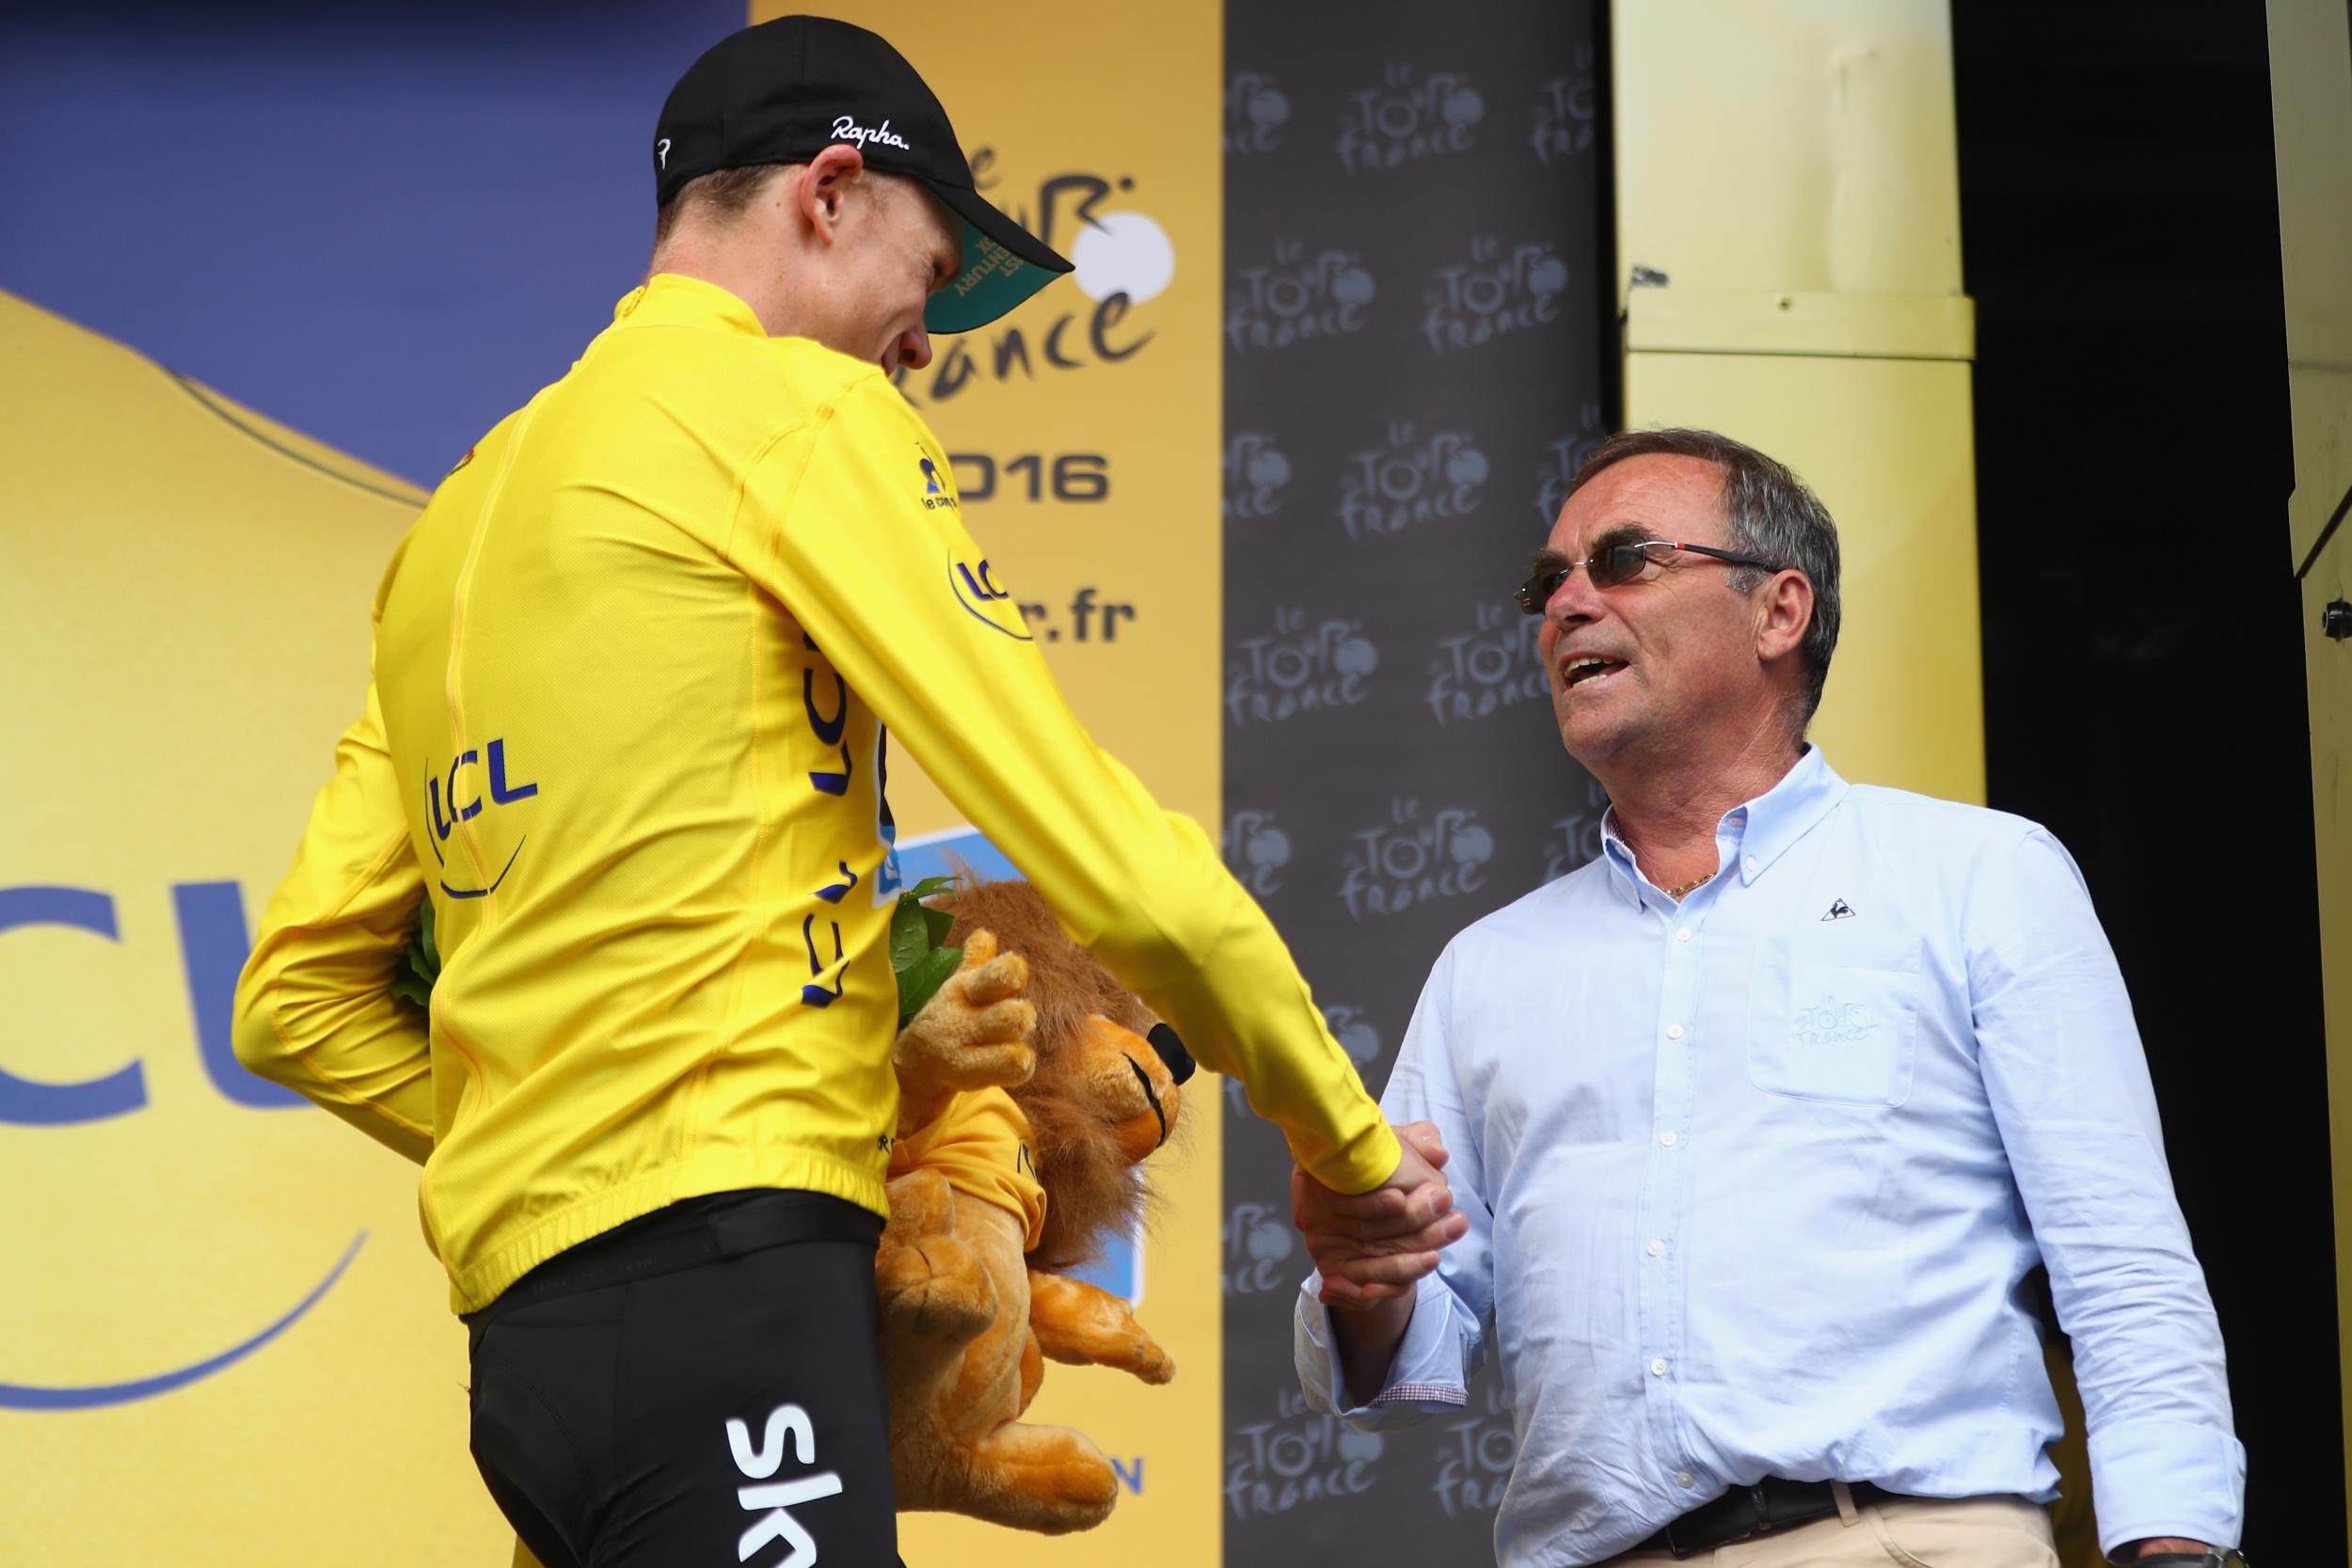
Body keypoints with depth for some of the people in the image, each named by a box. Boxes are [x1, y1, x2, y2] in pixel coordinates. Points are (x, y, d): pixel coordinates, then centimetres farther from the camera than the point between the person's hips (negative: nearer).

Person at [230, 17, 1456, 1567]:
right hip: (723, 1277, -9)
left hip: (524, 1320, 9)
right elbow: (1111, 860, -6)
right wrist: (1356, 1147, 6)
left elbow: (299, 999, 22)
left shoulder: (459, 520, 23)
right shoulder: (799, 408, 0)